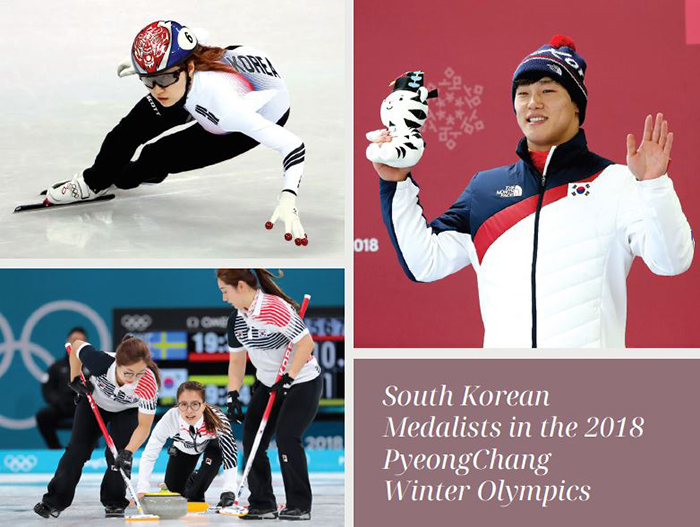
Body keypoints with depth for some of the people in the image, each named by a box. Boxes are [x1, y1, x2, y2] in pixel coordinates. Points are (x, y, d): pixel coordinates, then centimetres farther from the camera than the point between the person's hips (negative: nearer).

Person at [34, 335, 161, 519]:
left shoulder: (148, 384, -43)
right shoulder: (100, 361, -42)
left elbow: (144, 426, -36)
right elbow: (77, 345, -18)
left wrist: (128, 452, -49)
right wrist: (75, 379, -14)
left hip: (127, 410, -1)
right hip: (94, 401, 1)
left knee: (118, 454, -16)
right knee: (77, 448, -2)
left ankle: (114, 503, 1)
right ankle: (54, 500, 5)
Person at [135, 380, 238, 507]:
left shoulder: (217, 419, -44)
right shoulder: (170, 418, -41)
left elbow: (230, 454, -42)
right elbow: (149, 455, -33)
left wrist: (228, 490, -53)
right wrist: (141, 491, -39)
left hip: (210, 443, -2)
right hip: (184, 448, 2)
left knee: (215, 451, -32)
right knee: (173, 488, 2)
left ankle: (195, 496, -9)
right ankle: (192, 479, 36)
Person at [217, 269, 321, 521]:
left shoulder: (274, 309, -27)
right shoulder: (236, 320, -1)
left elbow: (306, 342, -26)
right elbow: (237, 360, 8)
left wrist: (288, 378, -26)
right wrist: (233, 394, -4)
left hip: (302, 382, -8)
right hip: (267, 384, 8)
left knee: (286, 437, -19)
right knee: (251, 437, 1)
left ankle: (300, 506, -9)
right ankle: (263, 505, 10)